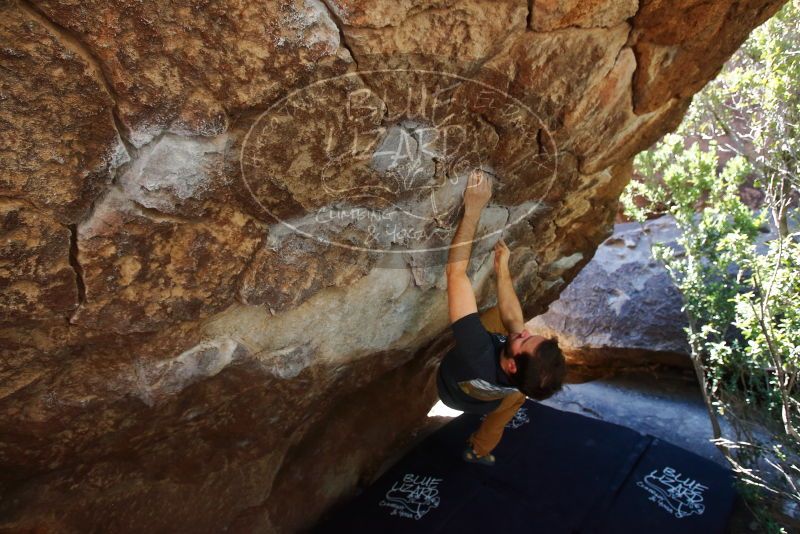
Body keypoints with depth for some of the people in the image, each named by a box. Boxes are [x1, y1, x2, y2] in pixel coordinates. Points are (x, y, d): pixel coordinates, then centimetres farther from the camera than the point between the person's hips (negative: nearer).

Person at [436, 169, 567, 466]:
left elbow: (456, 272, -55)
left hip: (451, 385, -2)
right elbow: (511, 317, -21)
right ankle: (480, 450, 53)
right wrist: (501, 269, -18)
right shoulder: (530, 381, -40)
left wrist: (473, 209, -55)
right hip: (477, 399, 2)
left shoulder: (478, 355, -54)